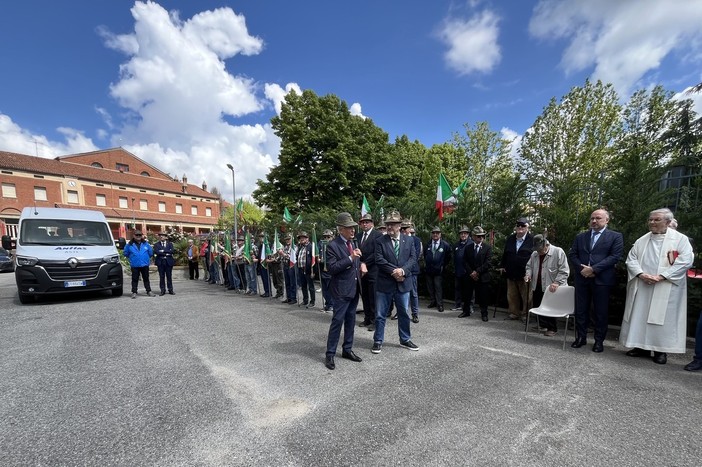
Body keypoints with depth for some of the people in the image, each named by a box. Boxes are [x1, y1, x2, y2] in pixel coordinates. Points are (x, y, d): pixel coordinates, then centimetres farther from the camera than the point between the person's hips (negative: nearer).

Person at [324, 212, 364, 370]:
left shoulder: (353, 243, 11)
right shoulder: (333, 245, -13)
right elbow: (331, 268, -21)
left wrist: (361, 264, 2)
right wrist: (350, 258, -26)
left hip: (354, 288, 8)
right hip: (341, 289, -8)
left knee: (350, 320, 16)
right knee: (337, 321, -2)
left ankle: (347, 349, 29)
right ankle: (330, 354, 11)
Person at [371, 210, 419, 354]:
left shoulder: (408, 240, 5)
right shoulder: (380, 241, -4)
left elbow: (413, 258, -1)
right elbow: (379, 260, -12)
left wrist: (403, 270, -17)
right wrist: (394, 271, -18)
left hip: (403, 283, 3)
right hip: (384, 283, -2)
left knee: (404, 314, 15)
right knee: (380, 315, 6)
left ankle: (405, 340, 33)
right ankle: (378, 341, 22)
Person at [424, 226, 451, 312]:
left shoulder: (445, 245, -5)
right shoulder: (427, 244, 6)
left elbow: (448, 257, 4)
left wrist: (443, 266, 3)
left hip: (438, 270, -4)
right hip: (428, 270, 4)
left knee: (438, 287, -3)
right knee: (430, 287, 11)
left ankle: (440, 304, 6)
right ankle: (432, 302, 24)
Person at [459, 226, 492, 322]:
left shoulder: (488, 247, -2)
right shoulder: (468, 247, 6)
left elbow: (487, 262, -9)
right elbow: (465, 261, 3)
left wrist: (477, 271, -14)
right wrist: (471, 272, -10)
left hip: (483, 277, -3)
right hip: (470, 276, 3)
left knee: (483, 297, 3)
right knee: (467, 295, 10)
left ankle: (484, 313, 18)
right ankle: (466, 311, 25)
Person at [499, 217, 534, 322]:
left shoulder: (532, 239, -8)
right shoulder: (510, 239, 10)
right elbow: (505, 254, 18)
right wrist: (502, 266, 14)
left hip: (525, 274, -5)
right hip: (511, 273, 5)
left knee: (526, 296, 6)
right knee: (512, 295, 12)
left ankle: (525, 314, 21)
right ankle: (514, 313, 25)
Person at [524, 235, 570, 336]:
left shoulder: (558, 252, -10)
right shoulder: (534, 254, 8)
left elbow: (564, 271, -14)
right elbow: (529, 266, 19)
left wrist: (556, 283, -23)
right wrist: (528, 274, -1)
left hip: (550, 288, -6)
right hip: (537, 287, 6)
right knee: (537, 307, 12)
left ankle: (552, 328, 20)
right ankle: (542, 324, 30)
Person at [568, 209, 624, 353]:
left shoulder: (616, 237, 3)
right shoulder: (580, 237, 12)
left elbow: (615, 256, -9)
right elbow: (572, 254, 7)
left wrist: (593, 269, -16)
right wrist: (581, 269, -9)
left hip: (602, 280, -3)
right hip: (582, 278, 3)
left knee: (601, 312, 6)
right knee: (580, 310, 8)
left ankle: (599, 341, 19)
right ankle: (581, 337, 20)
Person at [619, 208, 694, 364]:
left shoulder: (680, 239, 1)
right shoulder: (642, 240, 10)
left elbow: (686, 261, -9)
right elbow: (631, 259, 7)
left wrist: (661, 276, -17)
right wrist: (640, 274, -10)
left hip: (666, 289, -3)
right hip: (642, 286, 3)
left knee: (663, 317, 1)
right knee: (639, 315, 6)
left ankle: (661, 350, 14)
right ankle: (641, 346, 17)